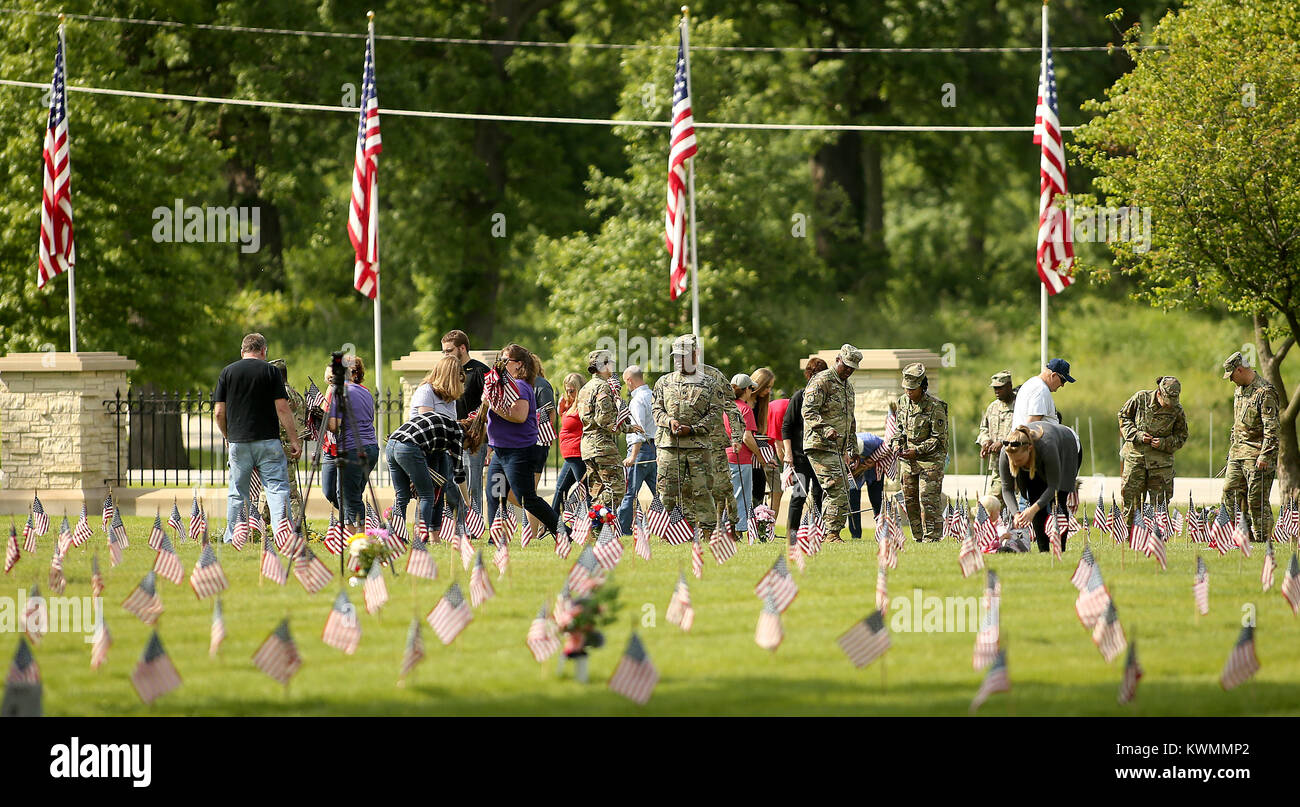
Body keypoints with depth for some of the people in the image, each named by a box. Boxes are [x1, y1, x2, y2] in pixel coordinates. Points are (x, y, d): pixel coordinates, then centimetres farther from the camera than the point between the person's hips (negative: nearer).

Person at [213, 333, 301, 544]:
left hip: (238, 442, 2)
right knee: (277, 488, -5)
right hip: (268, 440, -2)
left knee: (237, 494, 11)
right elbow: (282, 409, -6)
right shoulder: (270, 371, -1)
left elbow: (219, 412, 5)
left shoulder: (227, 372, 7)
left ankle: (231, 540, 14)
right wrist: (294, 440, -2)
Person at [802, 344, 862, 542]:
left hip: (837, 449, 9)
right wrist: (826, 430, -32)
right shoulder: (821, 381, -9)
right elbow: (809, 411, -18)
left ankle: (826, 533, 14)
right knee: (837, 489, -16)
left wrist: (853, 449, 26)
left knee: (842, 490, 8)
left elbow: (850, 419, 30)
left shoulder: (848, 387, 21)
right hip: (820, 446, -9)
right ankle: (832, 533, -14)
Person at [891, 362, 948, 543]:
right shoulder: (903, 401, 6)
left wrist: (917, 451, -20)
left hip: (930, 460, -7)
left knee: (929, 500, -11)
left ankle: (932, 537, -7)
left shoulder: (935, 407, -15)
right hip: (908, 460, 7)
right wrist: (897, 443, 0)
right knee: (910, 500, 8)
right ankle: (919, 537, 16)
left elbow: (939, 439, -13)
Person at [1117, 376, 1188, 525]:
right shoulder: (1141, 398, -7)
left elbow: (1181, 436, 6)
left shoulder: (1177, 410, -6)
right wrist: (1137, 435, -10)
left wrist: (1164, 443, -13)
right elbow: (1123, 416, 5)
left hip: (1160, 461, 0)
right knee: (1130, 499, 3)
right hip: (1135, 457, 0)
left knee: (1160, 503, 1)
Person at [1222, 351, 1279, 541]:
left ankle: (1262, 538, -1)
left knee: (1257, 499, -6)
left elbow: (1271, 428, -17)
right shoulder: (1239, 391, 16)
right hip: (1238, 454, 9)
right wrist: (1232, 447, 24)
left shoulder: (1264, 392, -13)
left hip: (1256, 454, -9)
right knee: (1230, 494, 5)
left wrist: (1265, 455, -21)